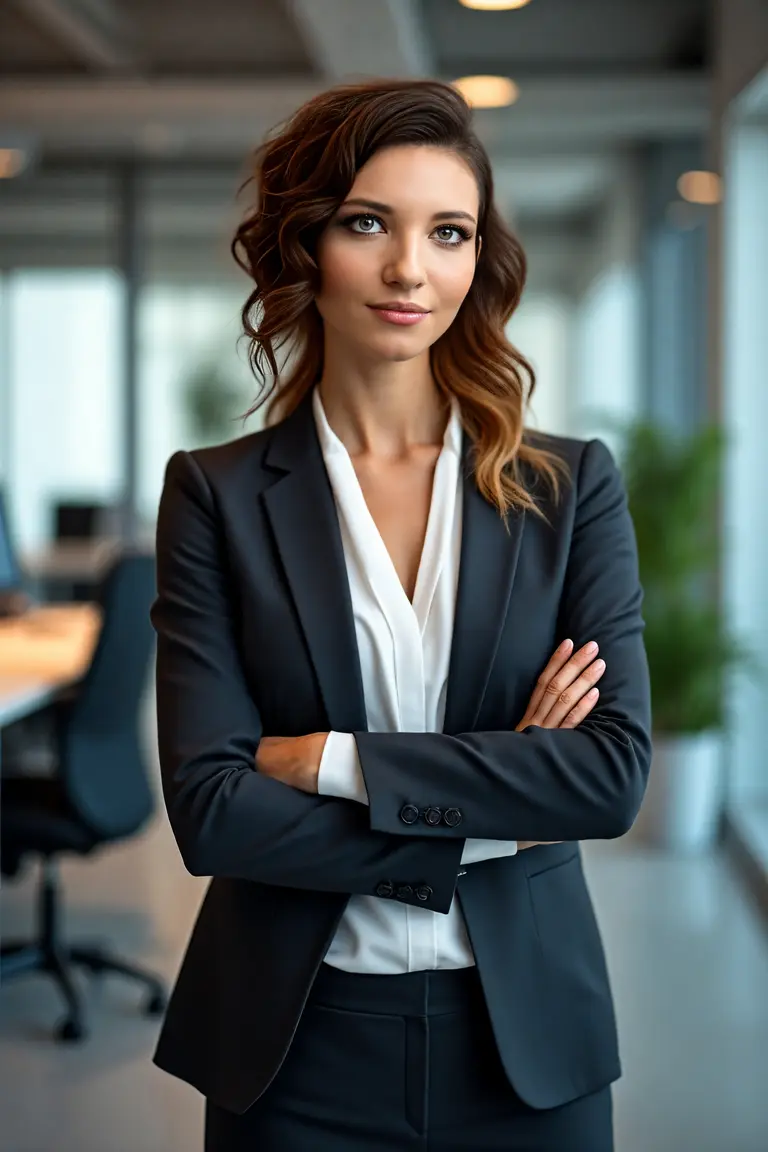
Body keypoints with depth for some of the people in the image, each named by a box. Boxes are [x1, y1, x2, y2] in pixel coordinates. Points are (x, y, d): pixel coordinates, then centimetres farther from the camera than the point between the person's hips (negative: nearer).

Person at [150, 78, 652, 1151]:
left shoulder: (571, 486, -1)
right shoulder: (216, 495, -4)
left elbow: (615, 769, -11)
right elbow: (210, 807, -12)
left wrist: (332, 761, -15)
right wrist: (490, 819, -14)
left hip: (526, 1038, 1)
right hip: (297, 1053, -1)